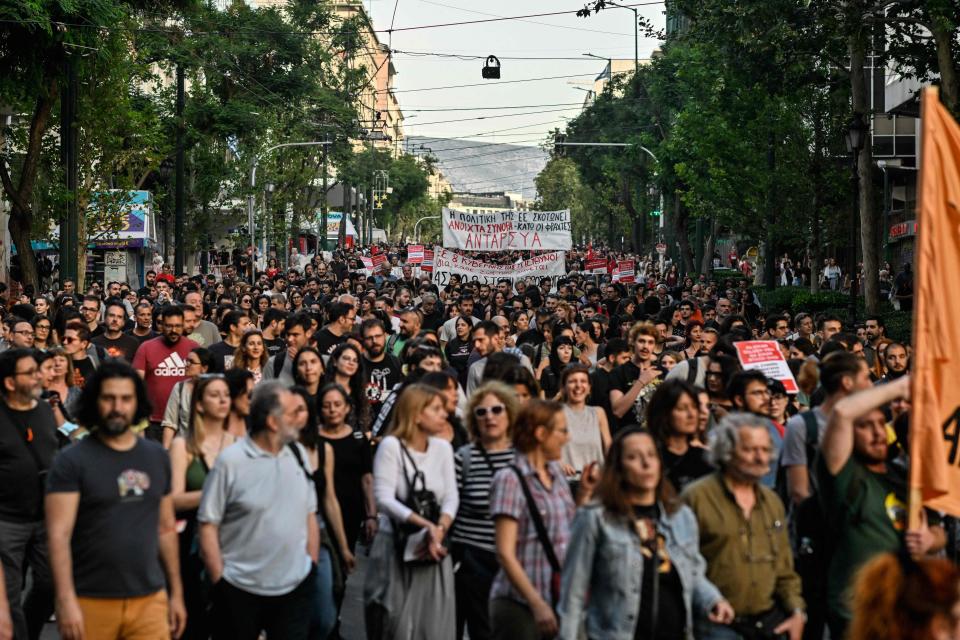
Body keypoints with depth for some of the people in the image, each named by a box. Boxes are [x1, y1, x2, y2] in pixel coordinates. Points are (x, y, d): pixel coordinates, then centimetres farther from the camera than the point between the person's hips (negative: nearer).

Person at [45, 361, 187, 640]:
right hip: (91, 602, -3)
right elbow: (58, 534, -12)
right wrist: (66, 601, -20)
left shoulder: (157, 457, 10)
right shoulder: (71, 461, -5)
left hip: (150, 599, 3)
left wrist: (177, 592, 13)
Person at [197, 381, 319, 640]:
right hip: (240, 590, -4)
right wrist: (219, 582, -9)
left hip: (296, 588, 4)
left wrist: (313, 566, 9)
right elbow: (208, 525, -8)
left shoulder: (299, 454, 5)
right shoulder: (230, 461, -10)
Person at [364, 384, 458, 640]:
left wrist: (440, 529, -19)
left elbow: (451, 496, 0)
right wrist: (426, 525, -25)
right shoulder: (391, 446, -9)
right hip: (397, 546, -4)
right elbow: (384, 499, -16)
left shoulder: (443, 447, 6)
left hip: (433, 545, 4)